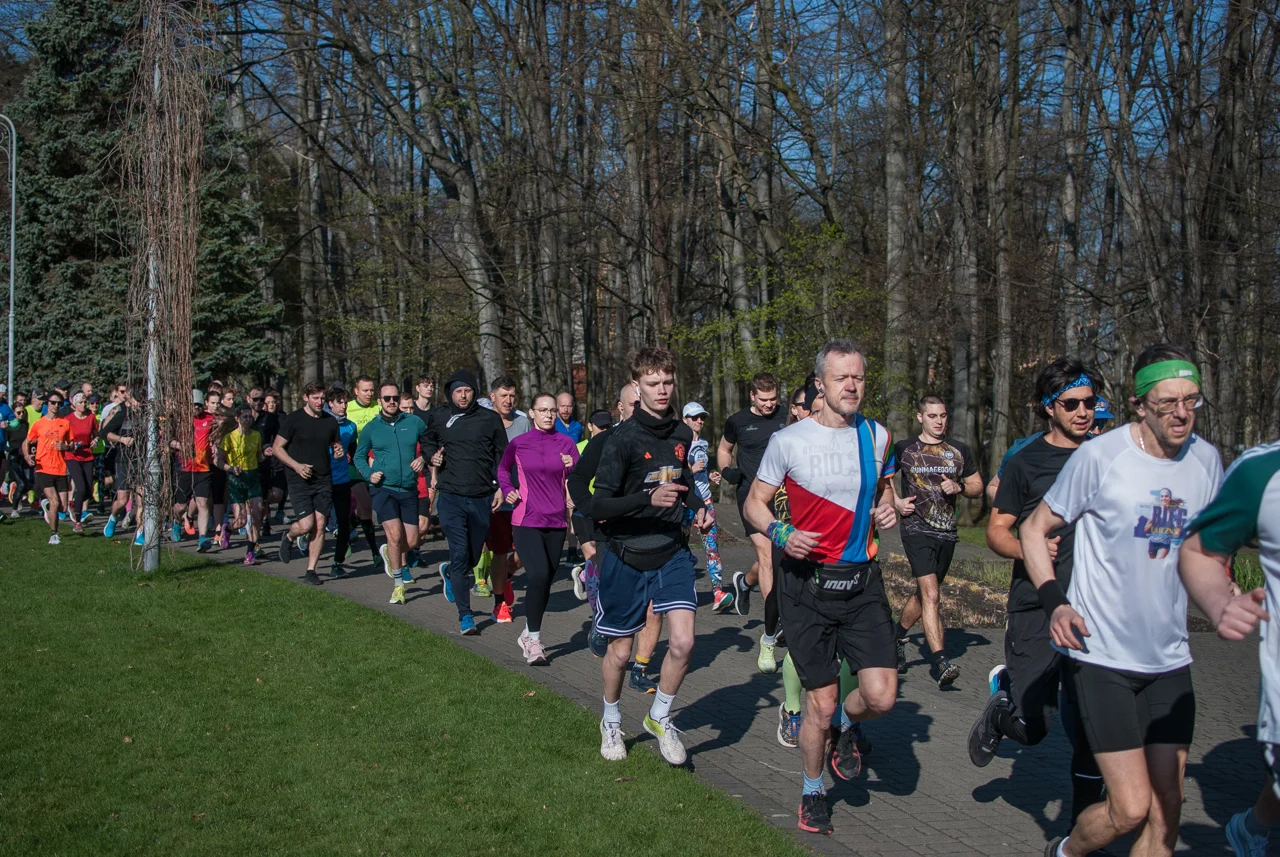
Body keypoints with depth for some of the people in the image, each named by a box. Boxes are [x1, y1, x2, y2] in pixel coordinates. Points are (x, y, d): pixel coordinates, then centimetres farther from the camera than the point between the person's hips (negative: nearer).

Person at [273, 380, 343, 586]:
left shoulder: (330, 421, 9)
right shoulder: (293, 420, -4)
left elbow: (335, 446, 22)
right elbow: (277, 448, -2)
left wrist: (339, 452, -2)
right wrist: (297, 466, -15)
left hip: (323, 481, 4)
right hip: (300, 481, -4)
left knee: (319, 526, -2)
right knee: (306, 525, -12)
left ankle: (311, 571, 8)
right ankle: (288, 537, 23)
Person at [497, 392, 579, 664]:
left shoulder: (566, 443, 2)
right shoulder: (518, 443, 1)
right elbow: (502, 468, 19)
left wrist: (572, 467, -17)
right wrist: (507, 491, 4)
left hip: (556, 521, 3)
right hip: (526, 520, -3)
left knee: (545, 580, 10)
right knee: (538, 575, -19)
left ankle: (529, 634, 30)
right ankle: (534, 640, -6)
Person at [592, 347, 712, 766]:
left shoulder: (683, 434, 2)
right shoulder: (622, 439, -16)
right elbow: (599, 506, -20)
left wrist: (698, 508, 3)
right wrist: (649, 499, -33)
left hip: (672, 551, 4)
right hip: (626, 557, -4)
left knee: (683, 641, -10)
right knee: (621, 650, 9)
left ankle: (660, 717, 16)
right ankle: (611, 722, 36)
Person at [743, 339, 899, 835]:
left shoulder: (878, 436, 4)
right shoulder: (788, 440, -7)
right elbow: (754, 503, 2)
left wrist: (888, 508, 0)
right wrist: (780, 534, -18)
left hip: (862, 580, 3)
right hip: (806, 582, -3)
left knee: (881, 696, -8)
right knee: (821, 703, 3)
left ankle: (846, 727, 28)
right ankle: (813, 791, 29)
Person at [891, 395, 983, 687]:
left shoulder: (959, 451, 11)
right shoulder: (904, 449, 3)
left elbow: (978, 486, 16)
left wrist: (959, 487, -5)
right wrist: (897, 501, -1)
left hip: (947, 532, 4)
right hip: (917, 529, -4)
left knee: (924, 593, 14)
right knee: (930, 593, -17)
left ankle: (898, 637, 38)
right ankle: (939, 661, -22)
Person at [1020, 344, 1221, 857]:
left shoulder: (1206, 460, 3)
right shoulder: (1100, 456, -12)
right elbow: (1034, 529, -4)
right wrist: (1054, 601, -17)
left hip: (1170, 660, 5)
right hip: (1102, 656, -5)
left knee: (1166, 809, 8)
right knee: (1131, 808, -7)